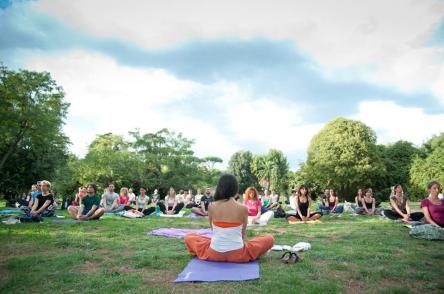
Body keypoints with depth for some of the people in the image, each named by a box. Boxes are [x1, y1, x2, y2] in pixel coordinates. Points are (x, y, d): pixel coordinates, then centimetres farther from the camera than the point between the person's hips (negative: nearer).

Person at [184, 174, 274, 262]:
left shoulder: (211, 207, -3)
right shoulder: (243, 208, -7)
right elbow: (243, 233, 7)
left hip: (214, 254, 1)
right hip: (238, 255, -1)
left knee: (188, 237, 25)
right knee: (269, 239, 18)